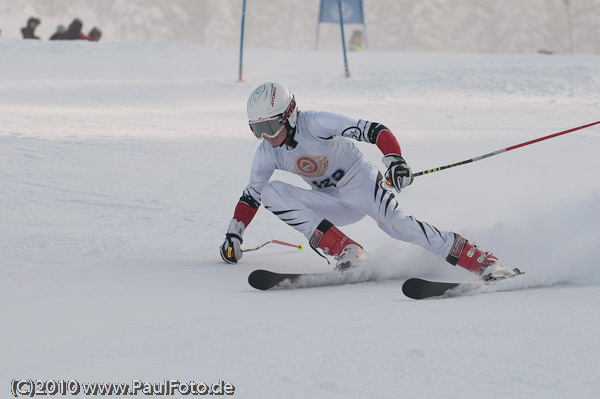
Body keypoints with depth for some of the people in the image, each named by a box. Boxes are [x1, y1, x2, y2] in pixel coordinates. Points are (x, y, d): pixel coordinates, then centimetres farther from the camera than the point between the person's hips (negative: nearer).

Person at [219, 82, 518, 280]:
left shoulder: (315, 123, -23)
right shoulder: (267, 153, -4)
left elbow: (373, 130, -26)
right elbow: (250, 195, 12)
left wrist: (394, 160, -42)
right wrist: (233, 235, 6)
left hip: (361, 182, -6)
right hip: (333, 206, 6)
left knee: (394, 222, -34)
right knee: (270, 193, -15)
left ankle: (484, 262, -33)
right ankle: (347, 252, -23)